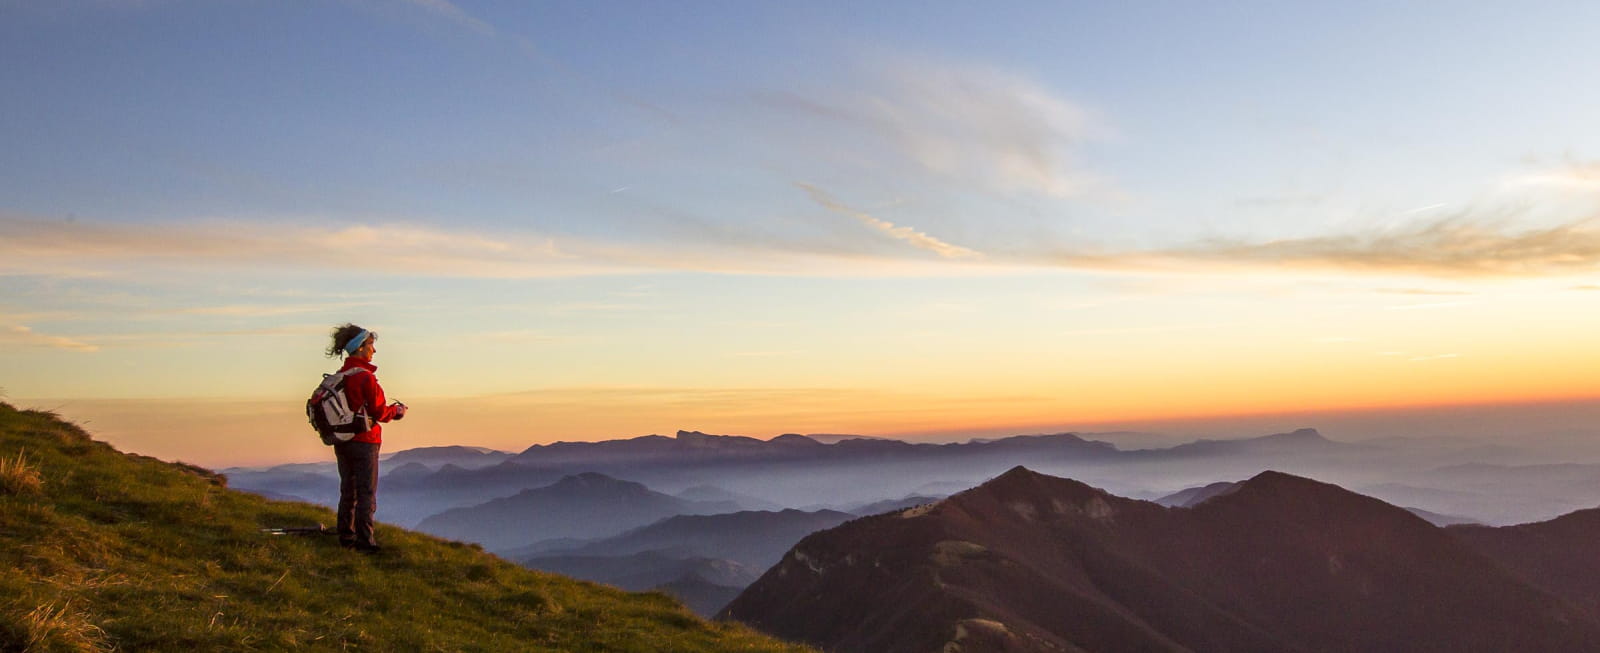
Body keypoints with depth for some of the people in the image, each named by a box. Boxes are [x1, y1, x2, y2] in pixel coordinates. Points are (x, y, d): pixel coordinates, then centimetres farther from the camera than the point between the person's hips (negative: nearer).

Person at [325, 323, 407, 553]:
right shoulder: (365, 376, -17)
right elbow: (379, 412, -16)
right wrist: (397, 410, 3)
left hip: (342, 442, 7)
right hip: (364, 442, -7)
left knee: (347, 491, 16)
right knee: (367, 493, 0)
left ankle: (346, 537, 23)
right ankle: (365, 541, 2)